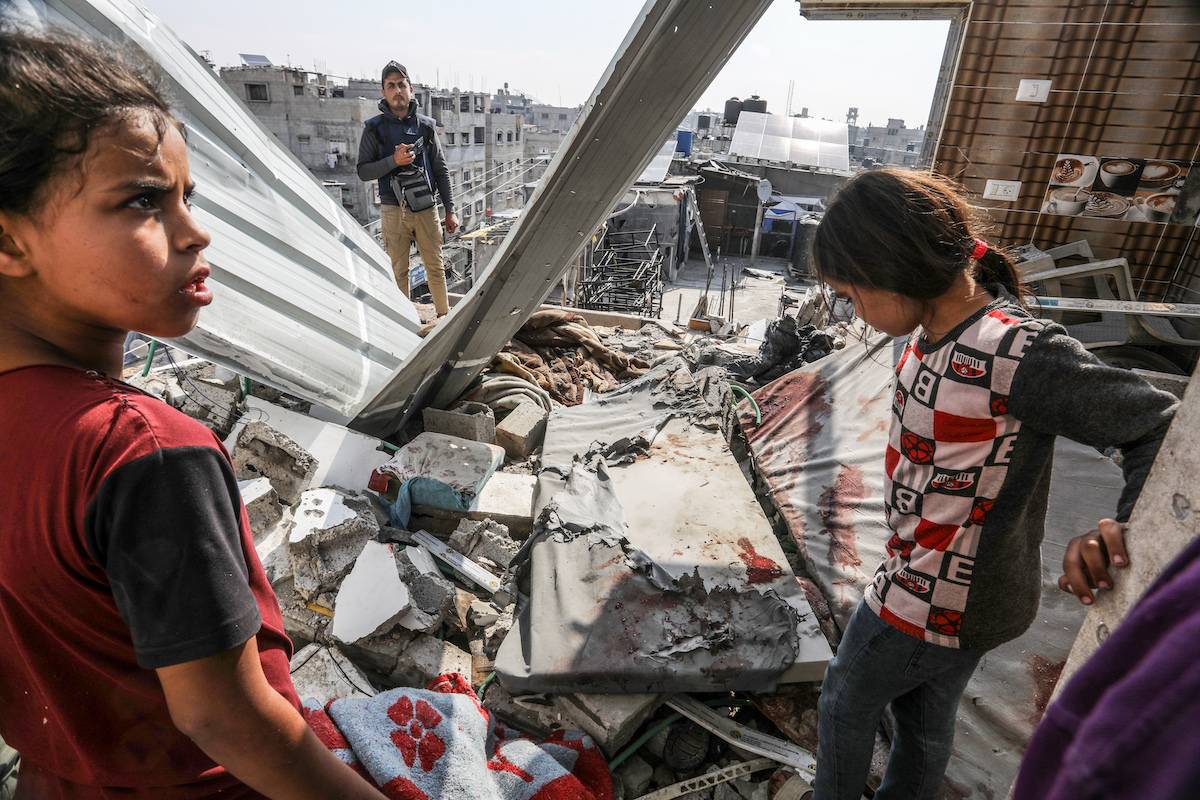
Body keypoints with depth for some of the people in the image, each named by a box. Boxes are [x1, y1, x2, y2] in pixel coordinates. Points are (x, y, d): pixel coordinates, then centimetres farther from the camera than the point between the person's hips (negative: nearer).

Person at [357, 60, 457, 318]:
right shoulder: (375, 128, 0)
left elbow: (440, 170, 9)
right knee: (398, 271, 5)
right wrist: (393, 160, -16)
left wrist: (450, 210, 6)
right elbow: (363, 171, 0)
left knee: (436, 266, 8)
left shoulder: (425, 125, 6)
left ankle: (444, 316, 21)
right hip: (394, 210, -1)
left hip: (426, 208, 2)